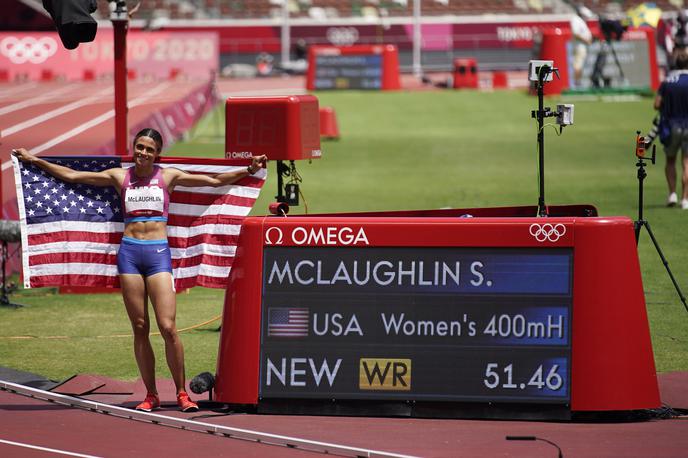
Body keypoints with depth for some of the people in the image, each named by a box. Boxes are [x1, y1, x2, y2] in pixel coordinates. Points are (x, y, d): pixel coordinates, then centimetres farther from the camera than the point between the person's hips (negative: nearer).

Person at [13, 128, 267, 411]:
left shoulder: (168, 177, 7)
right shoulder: (119, 177, 10)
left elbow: (215, 181, 9)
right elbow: (71, 176, 13)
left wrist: (248, 170, -1)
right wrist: (34, 161, 11)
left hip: (158, 252, -2)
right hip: (129, 252, 2)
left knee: (168, 327, -11)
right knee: (140, 328, 2)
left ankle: (182, 393, -2)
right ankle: (151, 395, 9)